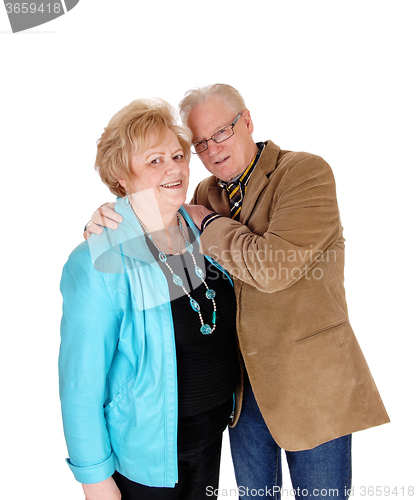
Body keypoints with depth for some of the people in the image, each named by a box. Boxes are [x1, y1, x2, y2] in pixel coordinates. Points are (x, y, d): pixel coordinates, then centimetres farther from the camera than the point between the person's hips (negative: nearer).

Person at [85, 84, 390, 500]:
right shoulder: (206, 193, 5)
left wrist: (208, 224, -14)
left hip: (311, 380, -5)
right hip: (240, 378, 5)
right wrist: (111, 223, -12)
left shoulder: (306, 172, -15)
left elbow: (271, 269, -26)